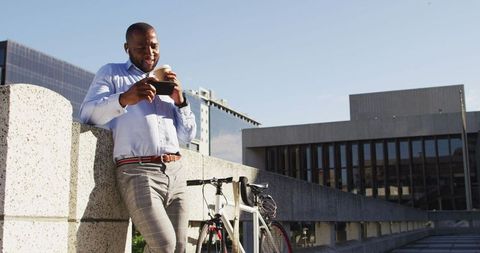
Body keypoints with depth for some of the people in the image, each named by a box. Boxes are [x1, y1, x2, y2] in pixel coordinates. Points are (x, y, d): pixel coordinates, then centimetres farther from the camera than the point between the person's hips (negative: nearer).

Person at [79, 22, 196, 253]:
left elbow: (187, 136, 21)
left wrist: (180, 100, 4)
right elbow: (86, 114, -3)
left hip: (176, 172, 6)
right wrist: (124, 99, -21)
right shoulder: (112, 73, 13)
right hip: (138, 173, -5)